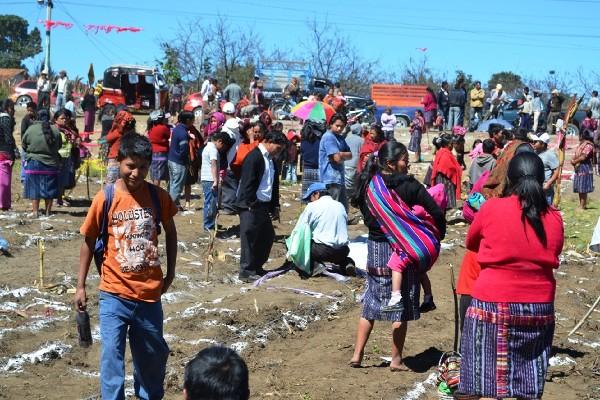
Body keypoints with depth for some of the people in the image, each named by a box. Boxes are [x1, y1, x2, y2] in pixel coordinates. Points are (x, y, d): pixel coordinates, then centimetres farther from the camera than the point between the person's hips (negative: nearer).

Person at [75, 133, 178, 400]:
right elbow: (88, 241, 0)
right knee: (112, 356, -7)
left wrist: (170, 273, 11)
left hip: (149, 292, 3)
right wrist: (80, 286, 0)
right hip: (114, 294, -2)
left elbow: (170, 233, 12)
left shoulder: (158, 196, -4)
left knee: (153, 354, 16)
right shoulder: (105, 198, -10)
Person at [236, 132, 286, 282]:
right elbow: (248, 183, -18)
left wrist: (275, 206, 13)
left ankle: (257, 267, 25)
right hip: (251, 207, -9)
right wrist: (251, 205, -19)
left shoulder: (270, 159, 14)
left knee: (267, 236, 13)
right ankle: (246, 271, 5)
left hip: (263, 206, 9)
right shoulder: (254, 157, -14)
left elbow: (274, 184, 18)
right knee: (250, 238, -3)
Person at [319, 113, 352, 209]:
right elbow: (337, 158, -19)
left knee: (343, 208, 15)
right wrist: (345, 155, 1)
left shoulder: (340, 138, 18)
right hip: (332, 179, -10)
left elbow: (350, 155, 10)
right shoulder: (328, 137, -12)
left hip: (339, 178, 10)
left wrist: (341, 154, -8)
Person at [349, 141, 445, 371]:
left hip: (375, 247, 5)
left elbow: (365, 214, 9)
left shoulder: (368, 183, -1)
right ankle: (396, 360, 10)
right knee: (402, 306, 6)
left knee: (371, 302, 16)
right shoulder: (408, 185, -14)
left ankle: (357, 354, 15)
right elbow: (436, 212, -15)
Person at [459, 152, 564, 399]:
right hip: (540, 310, 4)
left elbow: (471, 243, 8)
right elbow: (552, 257, 13)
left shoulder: (492, 208, -8)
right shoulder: (554, 218, 1)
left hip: (493, 305, -4)